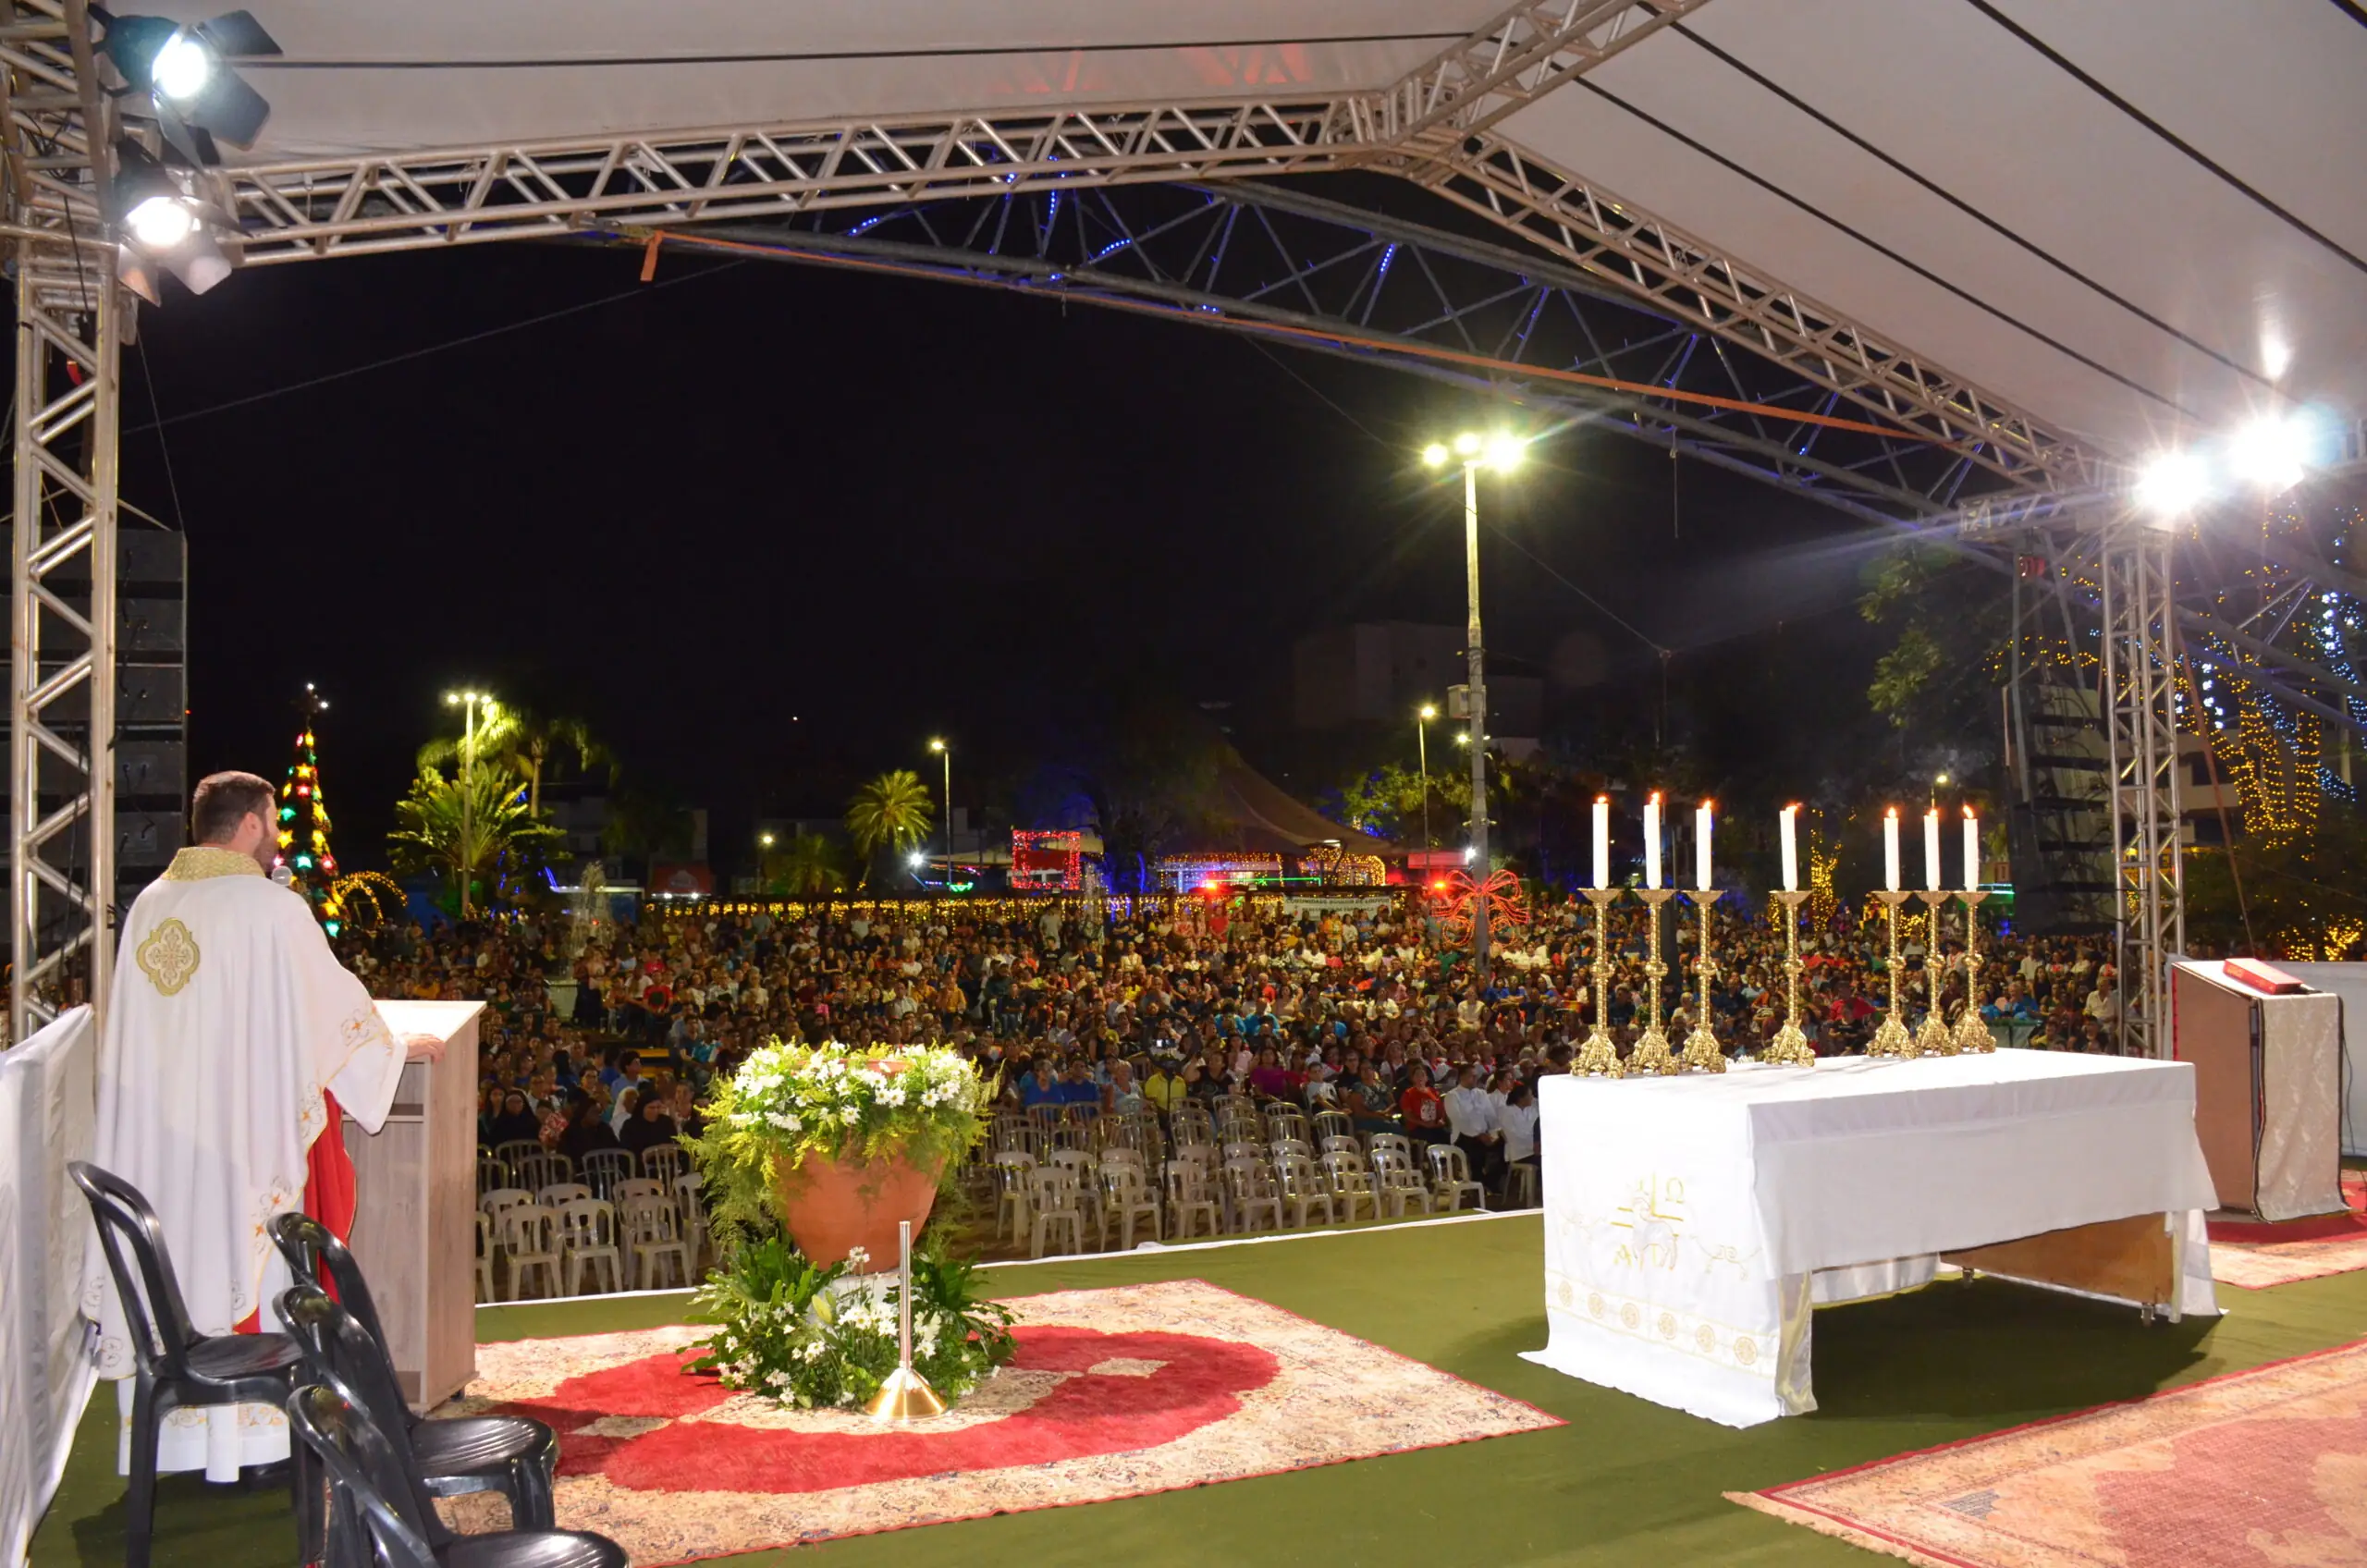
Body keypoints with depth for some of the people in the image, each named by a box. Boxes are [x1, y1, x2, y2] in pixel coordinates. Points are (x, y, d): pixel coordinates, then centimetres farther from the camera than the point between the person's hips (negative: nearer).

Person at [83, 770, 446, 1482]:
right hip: (245, 1137, -6)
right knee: (255, 1267, 4)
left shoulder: (149, 906, 5)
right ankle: (257, 1435, 12)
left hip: (157, 1144, 6)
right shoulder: (272, 908, -13)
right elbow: (335, 1002, -4)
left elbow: (139, 1030, 16)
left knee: (175, 1257, 13)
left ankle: (174, 1428, 23)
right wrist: (399, 1045, 13)